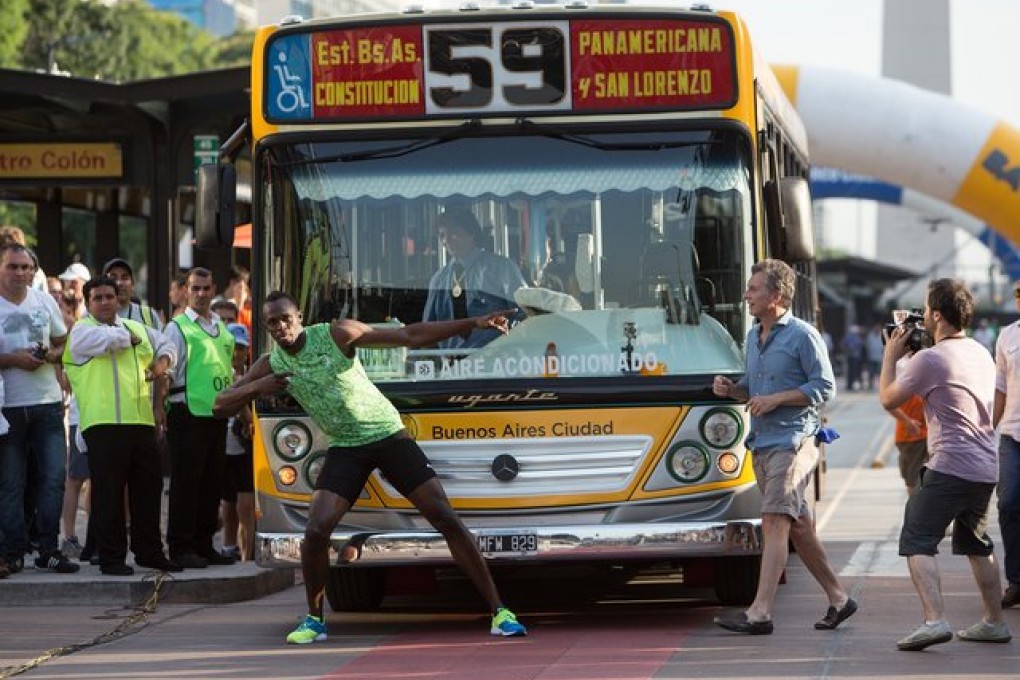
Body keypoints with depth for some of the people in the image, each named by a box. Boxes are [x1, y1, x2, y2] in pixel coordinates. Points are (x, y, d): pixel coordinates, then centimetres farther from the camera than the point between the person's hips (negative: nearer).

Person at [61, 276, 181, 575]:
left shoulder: (137, 328, 21)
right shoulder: (82, 331, 2)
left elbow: (165, 345, 32)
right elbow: (110, 339, -17)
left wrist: (163, 360, 9)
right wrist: (131, 336, 3)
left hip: (142, 422, 6)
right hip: (103, 424, -6)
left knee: (148, 489, 10)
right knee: (108, 494, -5)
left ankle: (149, 552, 21)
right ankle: (111, 558, 1)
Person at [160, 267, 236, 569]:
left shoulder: (222, 328, 18)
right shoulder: (178, 327, -2)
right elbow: (164, 373, -10)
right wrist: (157, 411, -20)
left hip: (217, 413, 7)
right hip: (188, 412, -7)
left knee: (212, 482, 9)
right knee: (185, 482, -5)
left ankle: (204, 544, 17)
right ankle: (181, 547, -1)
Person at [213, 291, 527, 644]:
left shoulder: (337, 334, -13)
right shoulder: (272, 365, -1)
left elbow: (409, 336, -15)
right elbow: (220, 406, 3)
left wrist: (473, 323, -23)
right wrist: (256, 387, -18)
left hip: (389, 435, -3)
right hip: (345, 449, 3)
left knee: (447, 519, -10)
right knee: (316, 531, -16)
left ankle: (498, 611, -5)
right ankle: (314, 620, 5)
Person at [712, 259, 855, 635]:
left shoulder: (803, 335, -8)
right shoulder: (753, 336, 17)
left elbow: (825, 387, -10)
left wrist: (776, 399, -17)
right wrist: (732, 389, 5)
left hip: (793, 441, -9)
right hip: (762, 444, 9)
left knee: (774, 522, -16)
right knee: (798, 527, 12)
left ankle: (760, 612, -22)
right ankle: (838, 599, 23)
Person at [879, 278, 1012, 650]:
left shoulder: (929, 360, -12)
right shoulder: (982, 355, 14)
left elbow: (888, 398, -1)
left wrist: (891, 356, 13)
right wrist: (911, 354, 26)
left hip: (950, 467, -8)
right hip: (986, 468, 8)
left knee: (917, 542, -7)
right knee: (976, 543, 23)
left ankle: (934, 620, -23)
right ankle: (995, 622, 26)